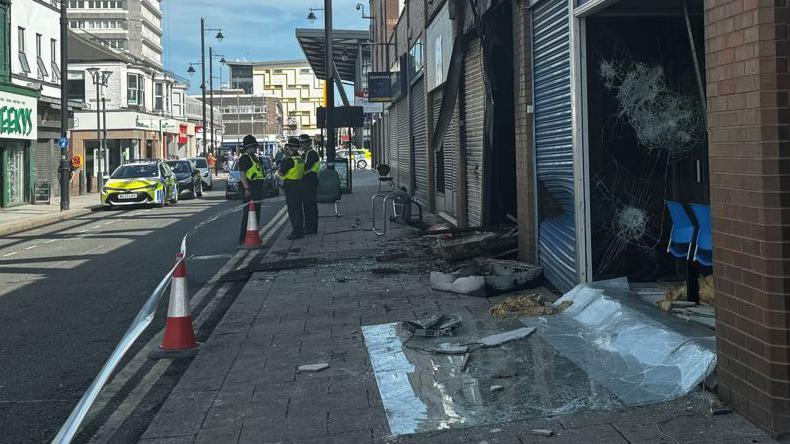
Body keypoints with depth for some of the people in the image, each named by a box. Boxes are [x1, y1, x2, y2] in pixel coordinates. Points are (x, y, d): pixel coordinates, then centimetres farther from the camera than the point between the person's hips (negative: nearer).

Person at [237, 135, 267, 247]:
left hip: (257, 190, 10)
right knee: (248, 215, -10)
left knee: (256, 214, 14)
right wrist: (247, 188, -26)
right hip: (250, 189, -10)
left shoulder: (254, 157, 19)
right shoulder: (244, 158, -11)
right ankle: (243, 239, -8)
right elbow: (242, 175, -19)